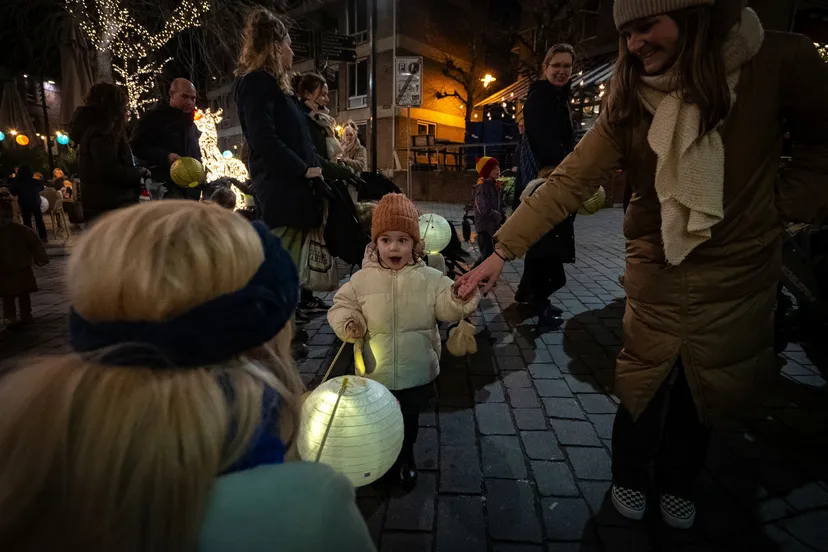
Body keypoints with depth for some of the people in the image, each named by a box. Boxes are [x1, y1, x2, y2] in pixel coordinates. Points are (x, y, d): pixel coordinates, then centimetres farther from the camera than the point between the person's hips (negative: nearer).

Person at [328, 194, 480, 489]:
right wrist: (347, 322, -20)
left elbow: (447, 309, -12)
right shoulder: (361, 280, -8)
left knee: (410, 420, 21)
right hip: (375, 374, 1)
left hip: (417, 374, 0)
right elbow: (341, 306, 1)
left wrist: (460, 299, -34)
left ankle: (406, 457, 51)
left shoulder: (431, 278, -9)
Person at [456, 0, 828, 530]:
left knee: (701, 393, 15)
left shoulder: (780, 62, -12)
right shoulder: (631, 103, -9)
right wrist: (504, 249, -18)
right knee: (645, 389, 10)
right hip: (657, 272, 0)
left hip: (739, 273, 0)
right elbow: (570, 183, -13)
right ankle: (629, 478, 38)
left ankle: (678, 484, 43)